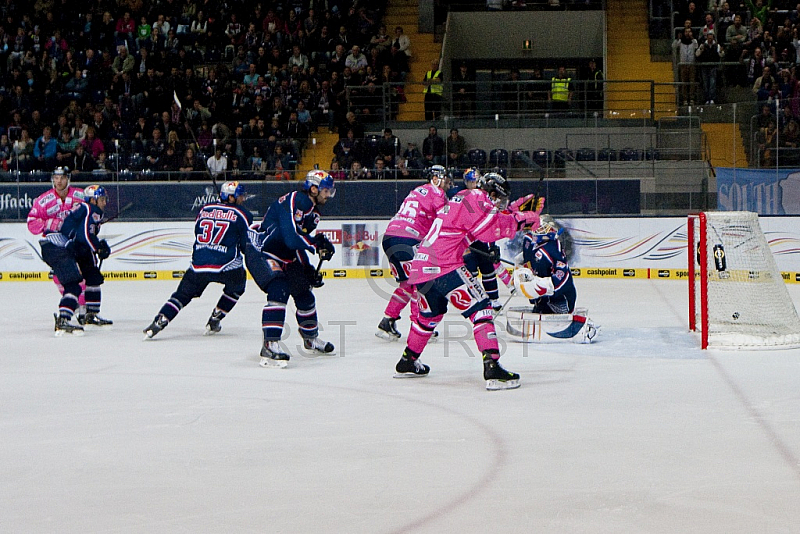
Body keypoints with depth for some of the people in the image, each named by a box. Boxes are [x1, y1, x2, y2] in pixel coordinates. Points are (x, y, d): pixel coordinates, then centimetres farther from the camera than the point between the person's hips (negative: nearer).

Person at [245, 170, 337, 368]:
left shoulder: (313, 211, 9)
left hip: (284, 257, 10)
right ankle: (270, 344, -32)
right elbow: (291, 238, -32)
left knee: (304, 293, 16)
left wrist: (307, 269, 5)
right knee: (279, 290, -29)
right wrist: (318, 244, -23)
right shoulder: (293, 202, -23)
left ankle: (311, 338, 39)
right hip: (260, 253, -10)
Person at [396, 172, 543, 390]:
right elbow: (494, 229, -14)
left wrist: (516, 208, 24)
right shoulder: (476, 198, -3)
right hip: (445, 266, -10)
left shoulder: (462, 198, 25)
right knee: (479, 309, -9)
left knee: (431, 313, 29)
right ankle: (492, 366, -21)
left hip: (421, 265, 10)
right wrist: (524, 218, -4)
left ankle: (407, 362, 39)